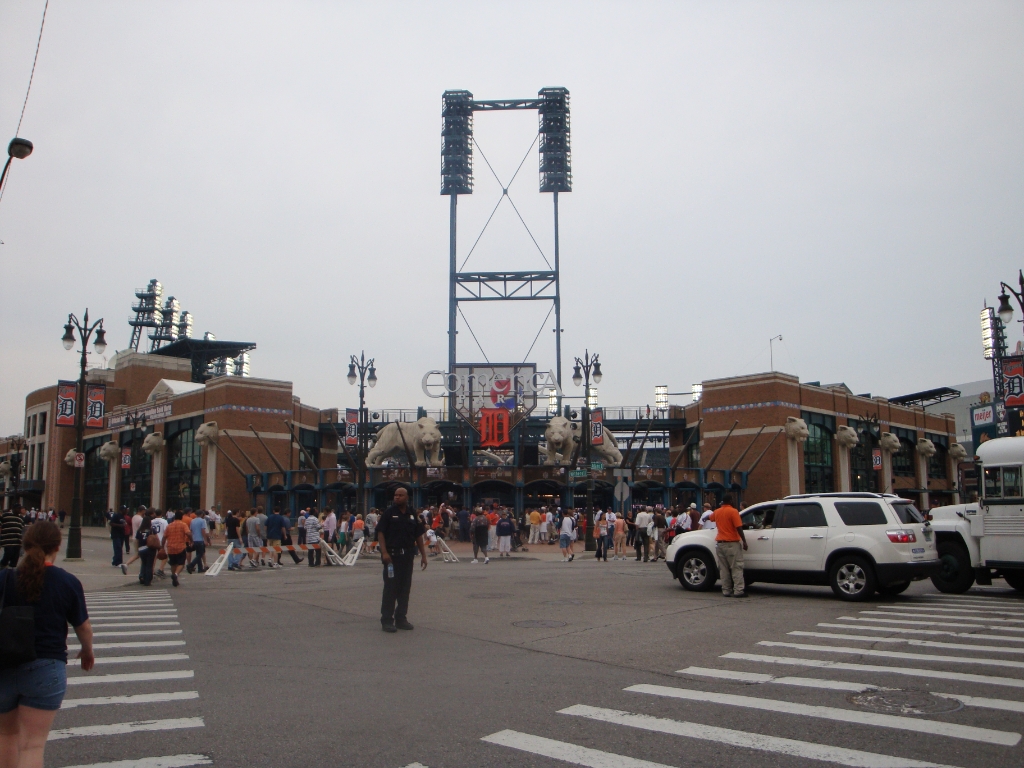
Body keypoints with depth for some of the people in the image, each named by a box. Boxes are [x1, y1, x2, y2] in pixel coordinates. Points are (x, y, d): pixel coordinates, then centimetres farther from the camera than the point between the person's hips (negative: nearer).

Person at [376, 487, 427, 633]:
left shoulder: (412, 514, 10)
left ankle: (401, 618, 18)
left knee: (405, 588, 9)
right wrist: (384, 552, -18)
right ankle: (387, 621, 2)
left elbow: (418, 536, 14)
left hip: (408, 555, 5)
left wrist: (423, 555, 11)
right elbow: (380, 533, -7)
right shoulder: (389, 513, -2)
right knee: (390, 588, -3)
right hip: (392, 555, -4)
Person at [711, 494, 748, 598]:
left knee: (724, 569, 8)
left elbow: (710, 517, 33)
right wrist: (744, 541, -12)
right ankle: (738, 590, -9)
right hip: (732, 543, -6)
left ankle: (726, 591, 7)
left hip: (720, 543, 6)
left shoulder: (717, 512, 10)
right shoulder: (733, 511, -11)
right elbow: (739, 527, -17)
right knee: (736, 567, -4)